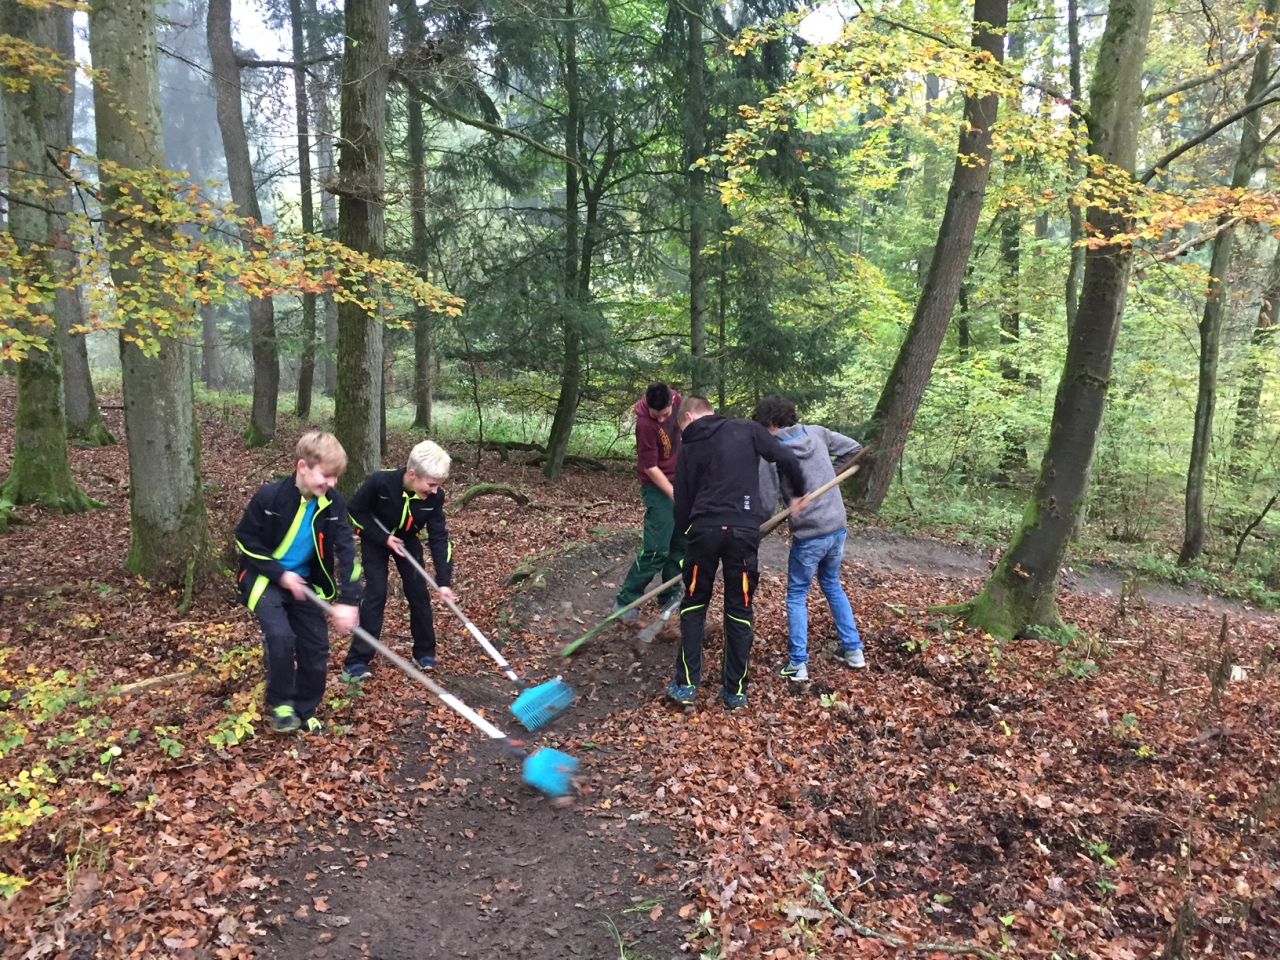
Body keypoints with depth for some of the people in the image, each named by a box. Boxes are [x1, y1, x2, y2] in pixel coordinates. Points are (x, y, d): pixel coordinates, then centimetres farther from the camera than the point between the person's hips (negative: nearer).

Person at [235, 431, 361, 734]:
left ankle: (306, 712, 23)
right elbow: (245, 539, -11)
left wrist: (347, 600, -22)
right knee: (281, 636, -24)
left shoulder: (333, 503, -12)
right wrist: (280, 573, -19)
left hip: (306, 583, 4)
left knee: (316, 648, 1)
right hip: (266, 579, -4)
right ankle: (280, 703, 1)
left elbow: (346, 551, -13)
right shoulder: (270, 497, -21)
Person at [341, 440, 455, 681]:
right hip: (375, 539, -3)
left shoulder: (434, 496, -26)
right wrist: (384, 538, -25)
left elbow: (438, 537, -20)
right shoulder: (379, 482, -36)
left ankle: (425, 652, 17)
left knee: (419, 592, 0)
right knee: (376, 594, -10)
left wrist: (444, 581, -24)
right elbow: (356, 510, -19)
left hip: (407, 540, 3)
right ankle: (357, 661, -3)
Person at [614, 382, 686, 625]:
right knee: (656, 549, -11)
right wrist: (676, 497, -19)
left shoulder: (676, 399, -7)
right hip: (659, 486, -7)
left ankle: (670, 595, 24)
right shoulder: (646, 424, -26)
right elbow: (651, 468, -21)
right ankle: (626, 601, -1)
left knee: (681, 542, 11)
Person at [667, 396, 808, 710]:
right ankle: (735, 691, 18)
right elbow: (787, 460, 1)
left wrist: (684, 530, 26)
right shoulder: (747, 430, 8)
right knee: (739, 611, 11)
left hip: (705, 531, 1)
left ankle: (686, 685, 15)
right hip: (744, 532, 0)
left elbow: (682, 505, 9)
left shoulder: (690, 449, 10)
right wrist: (799, 494, 17)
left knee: (693, 606, 16)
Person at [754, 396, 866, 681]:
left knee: (797, 596, 10)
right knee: (832, 584, 25)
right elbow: (853, 448, 11)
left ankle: (798, 664, 10)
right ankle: (854, 649, 29)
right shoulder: (816, 433, 1)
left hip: (809, 534, -6)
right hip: (838, 526, 6)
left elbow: (764, 503, -14)